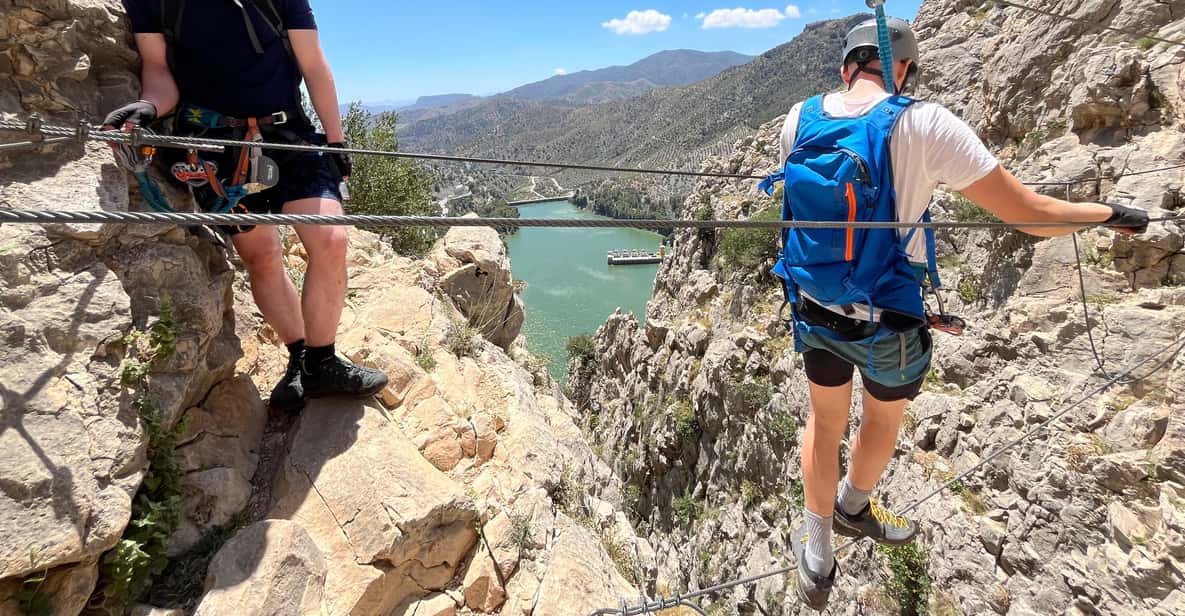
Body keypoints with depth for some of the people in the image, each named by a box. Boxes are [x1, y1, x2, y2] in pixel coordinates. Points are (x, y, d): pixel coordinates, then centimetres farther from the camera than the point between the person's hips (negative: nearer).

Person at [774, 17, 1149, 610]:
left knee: (825, 421, 22)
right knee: (883, 420, 25)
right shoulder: (924, 124, -19)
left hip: (814, 312, 4)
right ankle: (852, 506, 52)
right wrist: (1113, 213, 6)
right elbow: (1030, 213, -14)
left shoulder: (799, 118, -6)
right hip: (888, 325, -3)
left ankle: (817, 555, 34)